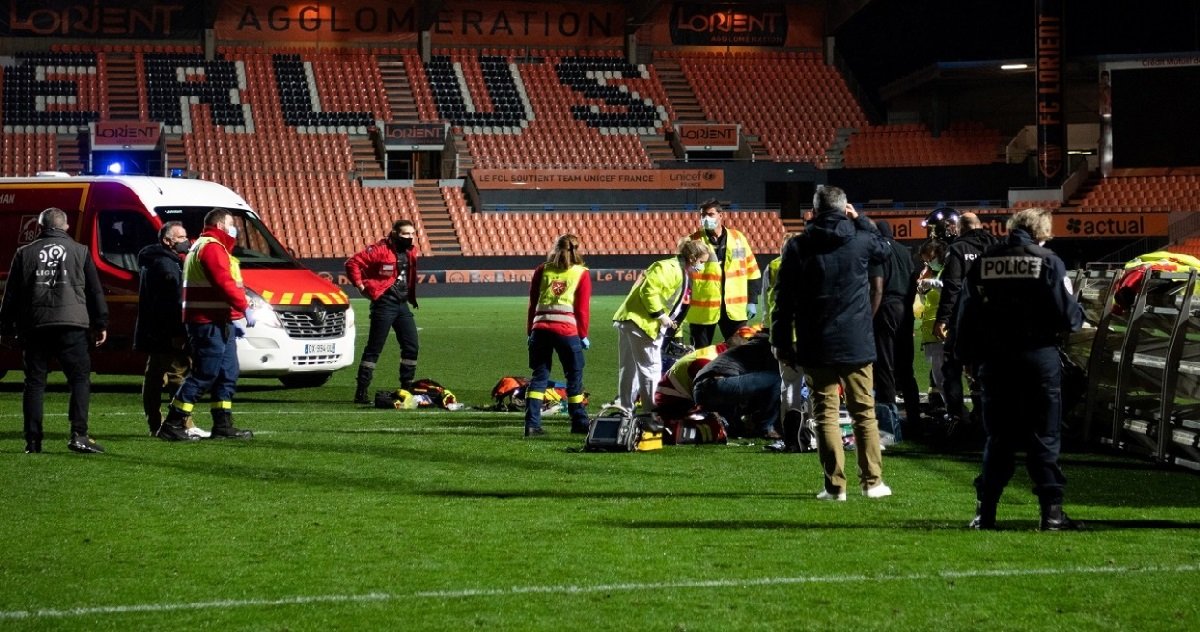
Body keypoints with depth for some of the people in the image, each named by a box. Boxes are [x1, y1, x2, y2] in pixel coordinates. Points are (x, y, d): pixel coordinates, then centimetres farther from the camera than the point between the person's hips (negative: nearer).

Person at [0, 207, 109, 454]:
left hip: (33, 325, 2)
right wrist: (101, 323, 13)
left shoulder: (25, 253, 11)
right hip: (72, 323, -2)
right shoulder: (79, 251, 9)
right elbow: (95, 291, 9)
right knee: (80, 377, 1)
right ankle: (79, 435, -14)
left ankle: (33, 440, 4)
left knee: (34, 381, 7)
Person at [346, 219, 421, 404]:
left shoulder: (410, 251, 11)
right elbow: (352, 263, -15)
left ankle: (407, 388, 15)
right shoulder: (380, 249, -12)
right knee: (374, 348, -5)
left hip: (403, 304, 8)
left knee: (411, 347, 5)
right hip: (384, 304, -8)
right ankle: (361, 392, -1)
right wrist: (361, 286, -13)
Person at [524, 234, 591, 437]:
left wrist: (530, 332, 20)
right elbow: (583, 308, 2)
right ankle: (579, 422, 15)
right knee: (574, 375, 10)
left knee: (539, 376, 7)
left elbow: (532, 303, 14)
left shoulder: (542, 270, 14)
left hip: (540, 328, 3)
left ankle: (532, 424, -1)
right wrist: (583, 335, 11)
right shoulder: (582, 274, 6)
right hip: (567, 329, -3)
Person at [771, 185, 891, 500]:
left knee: (825, 413, 4)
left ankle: (835, 485, 1)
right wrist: (861, 220, 20)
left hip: (816, 346, -1)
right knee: (865, 412, 11)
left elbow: (783, 300, -2)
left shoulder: (797, 247, -4)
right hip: (856, 344, 1)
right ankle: (872, 481, 12)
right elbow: (883, 248, 21)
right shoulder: (860, 241, -4)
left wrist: (782, 344, 5)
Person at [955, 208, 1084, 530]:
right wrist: (1079, 317, 12)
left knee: (998, 438, 10)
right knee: (1043, 438, 2)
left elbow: (967, 316, 5)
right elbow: (1067, 314, -10)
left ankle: (985, 512, 8)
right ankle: (1051, 511, -1)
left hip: (995, 361, 3)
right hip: (1039, 358, -3)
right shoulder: (1048, 262, -6)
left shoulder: (983, 262, 4)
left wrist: (968, 357, 13)